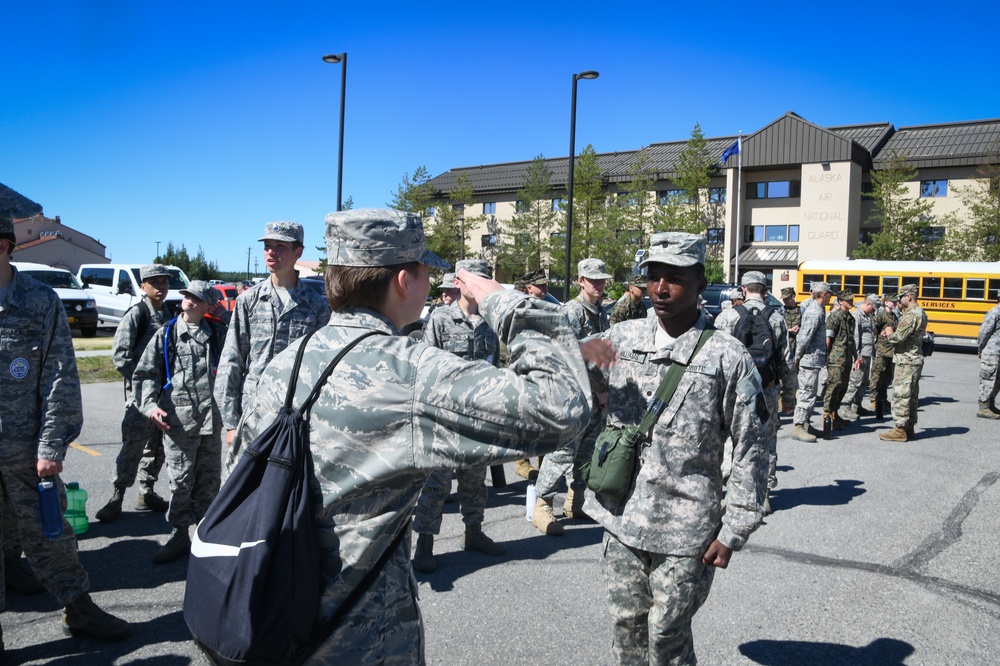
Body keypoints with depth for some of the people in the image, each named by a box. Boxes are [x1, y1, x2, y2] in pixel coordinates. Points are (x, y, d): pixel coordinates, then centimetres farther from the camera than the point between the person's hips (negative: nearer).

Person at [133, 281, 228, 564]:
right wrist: (150, 406, -12)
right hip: (178, 421, -2)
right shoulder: (166, 334, 3)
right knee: (181, 480, 1)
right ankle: (179, 534, 17)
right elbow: (145, 373, 2)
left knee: (210, 479, 11)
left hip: (212, 420, 2)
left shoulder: (218, 333, 9)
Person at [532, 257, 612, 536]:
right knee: (563, 450, -9)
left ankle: (575, 503, 25)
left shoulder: (601, 313, 17)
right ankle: (542, 506, -1)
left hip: (597, 395, 8)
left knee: (586, 451, 13)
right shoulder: (572, 311, -10)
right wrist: (596, 389, -15)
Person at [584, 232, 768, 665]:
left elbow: (751, 451, -6)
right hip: (621, 519, 4)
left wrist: (732, 532, -6)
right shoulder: (621, 338, 1)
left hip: (685, 530, -3)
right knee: (625, 624, 17)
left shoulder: (727, 358, -9)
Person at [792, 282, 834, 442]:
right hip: (810, 359, -10)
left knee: (808, 393, 17)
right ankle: (798, 427, -4)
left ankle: (805, 423, 26)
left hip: (811, 359, 10)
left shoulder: (813, 307, 13)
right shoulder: (815, 313, -18)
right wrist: (798, 357, -13)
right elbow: (804, 337, -22)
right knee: (807, 394, -7)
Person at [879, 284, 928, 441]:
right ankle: (909, 428, 22)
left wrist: (889, 333, -4)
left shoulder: (911, 315, -19)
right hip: (915, 359, 11)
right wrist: (892, 333, 4)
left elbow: (898, 337, -24)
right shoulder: (921, 313, 15)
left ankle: (900, 431, -3)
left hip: (906, 361, -10)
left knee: (900, 395, -6)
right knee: (911, 396, 14)